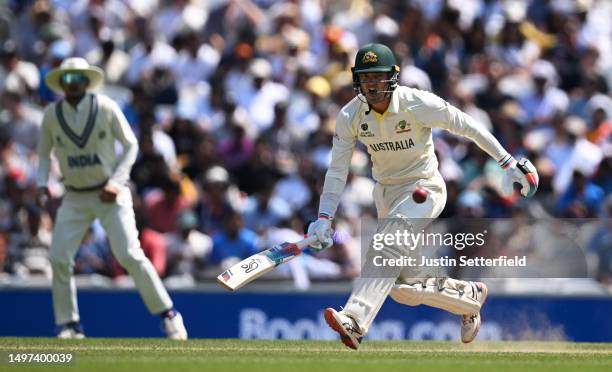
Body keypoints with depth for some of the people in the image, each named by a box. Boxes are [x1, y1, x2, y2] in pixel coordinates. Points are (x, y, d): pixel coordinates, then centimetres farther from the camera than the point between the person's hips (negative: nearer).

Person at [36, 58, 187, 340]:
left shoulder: (106, 108, -9)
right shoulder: (52, 114, -2)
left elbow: (130, 145, -2)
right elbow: (44, 153, 12)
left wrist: (116, 182, -13)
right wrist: (42, 184, -5)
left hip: (110, 194, -3)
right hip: (75, 198, 3)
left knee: (129, 255, -13)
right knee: (59, 258, -7)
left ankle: (168, 314, -4)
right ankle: (69, 326, 6)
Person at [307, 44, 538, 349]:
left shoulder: (418, 104, -20)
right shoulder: (349, 117, -9)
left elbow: (467, 127, -11)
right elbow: (337, 171, -5)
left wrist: (508, 163, -8)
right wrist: (324, 218, -15)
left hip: (424, 187, -5)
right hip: (386, 194, 5)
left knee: (389, 240, -33)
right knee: (401, 287, 3)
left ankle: (355, 321, -46)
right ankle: (468, 296, 29)